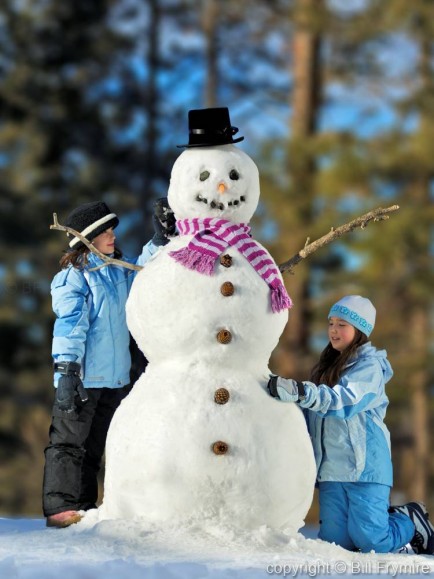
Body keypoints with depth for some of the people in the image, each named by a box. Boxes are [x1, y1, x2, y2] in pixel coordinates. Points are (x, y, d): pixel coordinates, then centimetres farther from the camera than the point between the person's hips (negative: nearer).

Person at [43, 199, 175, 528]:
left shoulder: (119, 273, 11)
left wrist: (160, 240, -6)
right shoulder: (73, 278, -10)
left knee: (95, 445, 12)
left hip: (116, 377, 8)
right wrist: (67, 370, -25)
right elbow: (69, 325, -17)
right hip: (82, 377, -8)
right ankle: (60, 507, -8)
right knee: (69, 441, -7)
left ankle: (84, 509, 18)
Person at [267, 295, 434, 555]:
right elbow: (313, 416, 22)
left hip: (364, 466, -7)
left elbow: (342, 399, -23)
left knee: (370, 541, -13)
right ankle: (386, 518, 24)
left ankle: (412, 522, 17)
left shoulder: (369, 366, -4)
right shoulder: (326, 367, 20)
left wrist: (301, 391, -37)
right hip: (332, 470, 7)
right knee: (335, 541, -2)